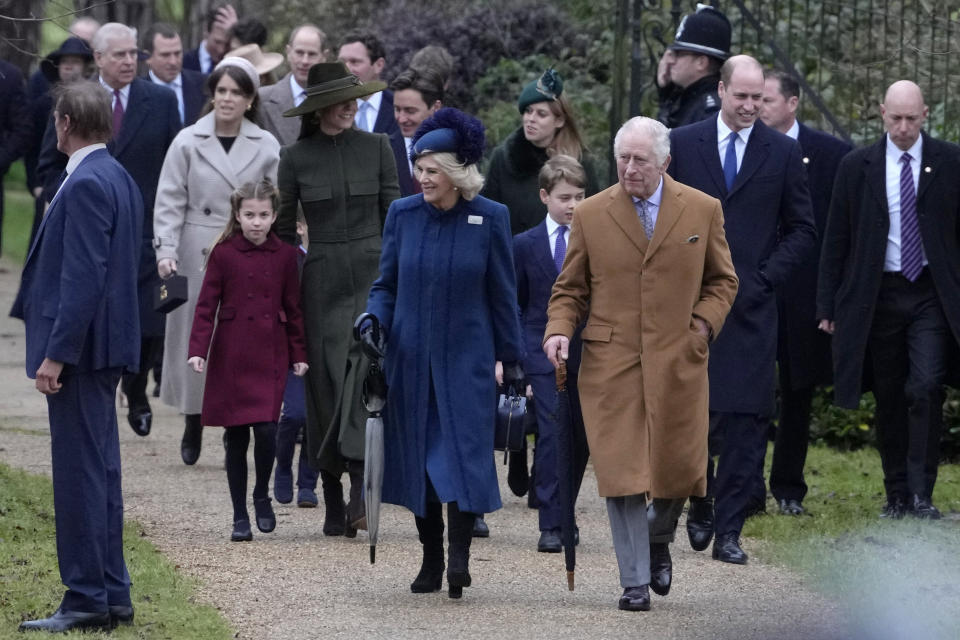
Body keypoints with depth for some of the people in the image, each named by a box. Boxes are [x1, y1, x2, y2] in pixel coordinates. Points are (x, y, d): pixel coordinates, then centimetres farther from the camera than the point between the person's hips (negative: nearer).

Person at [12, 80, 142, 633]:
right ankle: (112, 596, 18)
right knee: (100, 470, 13)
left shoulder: (86, 185, -17)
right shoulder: (120, 178, 13)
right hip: (105, 344, 10)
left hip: (81, 346, -10)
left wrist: (56, 353, -22)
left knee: (80, 471, -6)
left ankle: (87, 599, -4)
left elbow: (82, 277, -22)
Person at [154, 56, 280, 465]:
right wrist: (166, 250, -10)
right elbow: (169, 201, 1)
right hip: (198, 257, 0)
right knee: (194, 336, 3)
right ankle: (193, 424, 17)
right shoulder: (188, 142, 2)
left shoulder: (266, 147, 4)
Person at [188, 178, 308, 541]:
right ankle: (240, 516, 12)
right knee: (235, 437, 3)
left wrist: (299, 355, 9)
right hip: (231, 358, 0)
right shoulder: (223, 254, -1)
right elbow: (206, 305, -1)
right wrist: (198, 350, -11)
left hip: (270, 357, 0)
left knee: (266, 428, -14)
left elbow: (293, 308, 11)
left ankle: (262, 496, 11)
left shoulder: (284, 256, 5)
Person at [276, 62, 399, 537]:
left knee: (366, 366, -19)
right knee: (326, 379, 1)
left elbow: (394, 215, 8)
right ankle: (334, 505, 9)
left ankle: (360, 486, -27)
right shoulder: (296, 158, 3)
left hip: (372, 271, -1)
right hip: (322, 278, 1)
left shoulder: (376, 148, 4)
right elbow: (283, 230, 8)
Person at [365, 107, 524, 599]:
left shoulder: (489, 218, -4)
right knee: (418, 457, 6)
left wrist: (512, 363, 2)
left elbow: (503, 295, 1)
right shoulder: (402, 215, 1)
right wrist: (374, 320, -11)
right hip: (411, 356, 3)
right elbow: (386, 284, 10)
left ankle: (459, 556, -13)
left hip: (466, 355, -3)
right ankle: (431, 559, 16)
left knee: (463, 451, -12)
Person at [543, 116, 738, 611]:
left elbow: (722, 280, 14)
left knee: (678, 468, 4)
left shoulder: (703, 211, 5)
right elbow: (570, 288, 10)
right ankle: (636, 581, 0)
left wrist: (704, 325, -2)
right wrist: (559, 330, -8)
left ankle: (658, 539, 36)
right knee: (622, 474, -6)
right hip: (610, 361, -1)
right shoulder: (591, 214, 4)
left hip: (677, 361, 1)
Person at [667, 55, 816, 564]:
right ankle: (701, 504, 24)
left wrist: (764, 278, -4)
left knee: (746, 417, -6)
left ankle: (729, 530, -3)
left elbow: (802, 230, 8)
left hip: (751, 306, 0)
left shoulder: (783, 153, 6)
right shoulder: (683, 144, 6)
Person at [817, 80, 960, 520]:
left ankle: (921, 494, -9)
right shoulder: (857, 167, 3)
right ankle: (897, 496, 17)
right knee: (888, 399, 7)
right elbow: (836, 240, 6)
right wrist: (828, 305, 2)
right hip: (878, 297, 2)